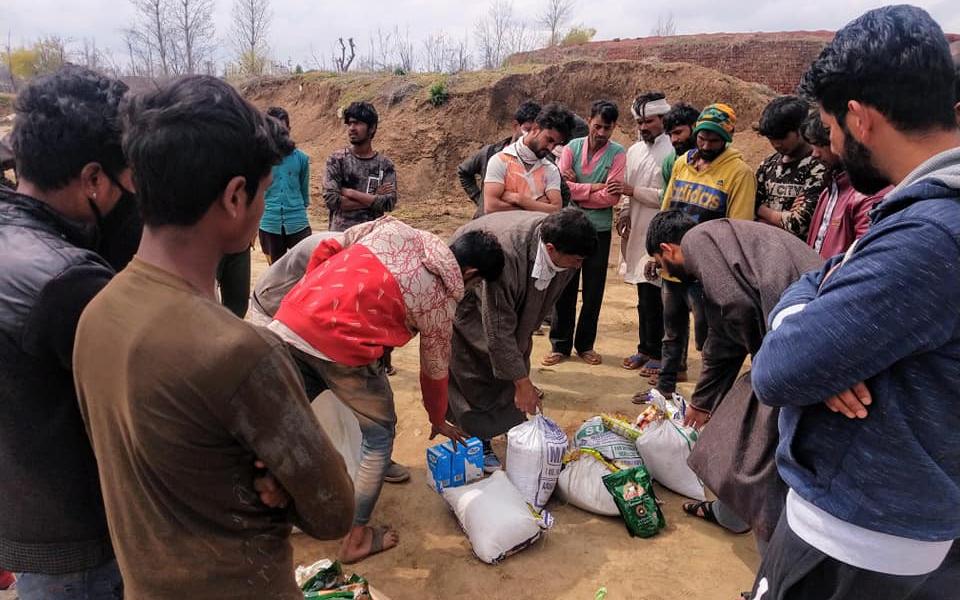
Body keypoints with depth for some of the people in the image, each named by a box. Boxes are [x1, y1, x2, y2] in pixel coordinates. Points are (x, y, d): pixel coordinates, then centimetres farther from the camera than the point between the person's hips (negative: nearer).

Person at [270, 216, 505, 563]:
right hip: (341, 347, -6)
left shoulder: (395, 228, 15)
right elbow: (434, 370, 17)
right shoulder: (441, 301, 5)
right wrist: (438, 420, 34)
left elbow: (325, 251, 14)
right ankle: (357, 537, 25)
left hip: (289, 322, 6)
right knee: (379, 434, 17)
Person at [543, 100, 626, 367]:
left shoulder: (618, 153, -3)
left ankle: (585, 344, 23)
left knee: (594, 290, 8)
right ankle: (560, 345, 17)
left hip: (600, 230, 0)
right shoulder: (572, 147, 1)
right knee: (565, 288, 6)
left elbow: (611, 197, -13)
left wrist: (577, 191, -9)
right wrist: (595, 187, -12)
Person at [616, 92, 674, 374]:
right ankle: (646, 348, 26)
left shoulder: (673, 152, -11)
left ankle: (657, 353, 13)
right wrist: (624, 212, 1)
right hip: (636, 231, 7)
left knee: (654, 296, -2)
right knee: (644, 296, 15)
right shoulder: (633, 151, 13)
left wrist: (634, 191, -15)